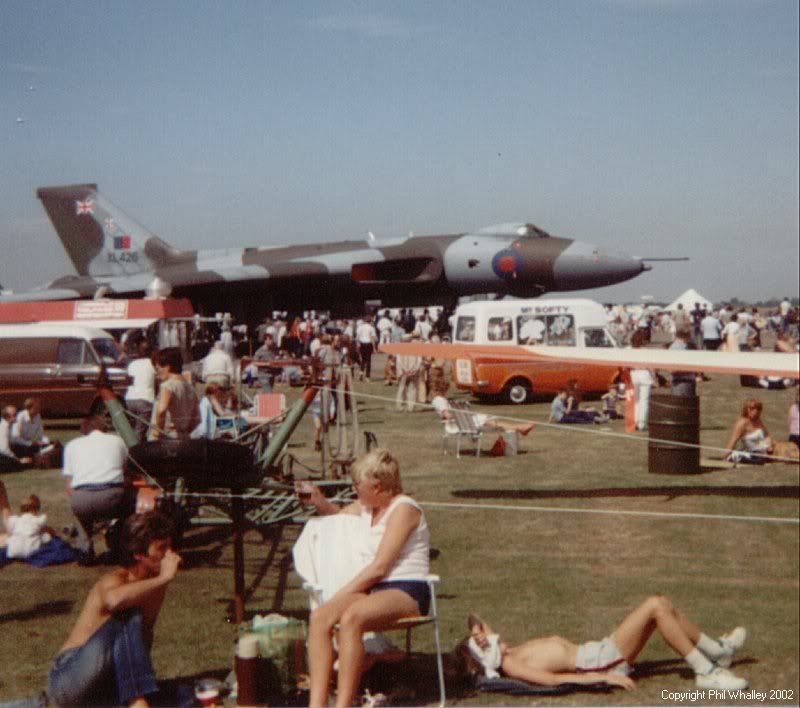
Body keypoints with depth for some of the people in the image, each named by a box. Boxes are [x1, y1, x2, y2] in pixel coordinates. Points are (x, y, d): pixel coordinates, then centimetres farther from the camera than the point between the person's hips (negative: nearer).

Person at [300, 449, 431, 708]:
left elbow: (379, 567, -15)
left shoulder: (403, 509, -9)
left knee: (350, 618, -36)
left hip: (407, 593, -8)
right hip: (373, 589, 8)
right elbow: (339, 516, 40)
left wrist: (340, 596, -13)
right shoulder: (366, 507, 17)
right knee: (319, 617, -21)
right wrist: (319, 501, 18)